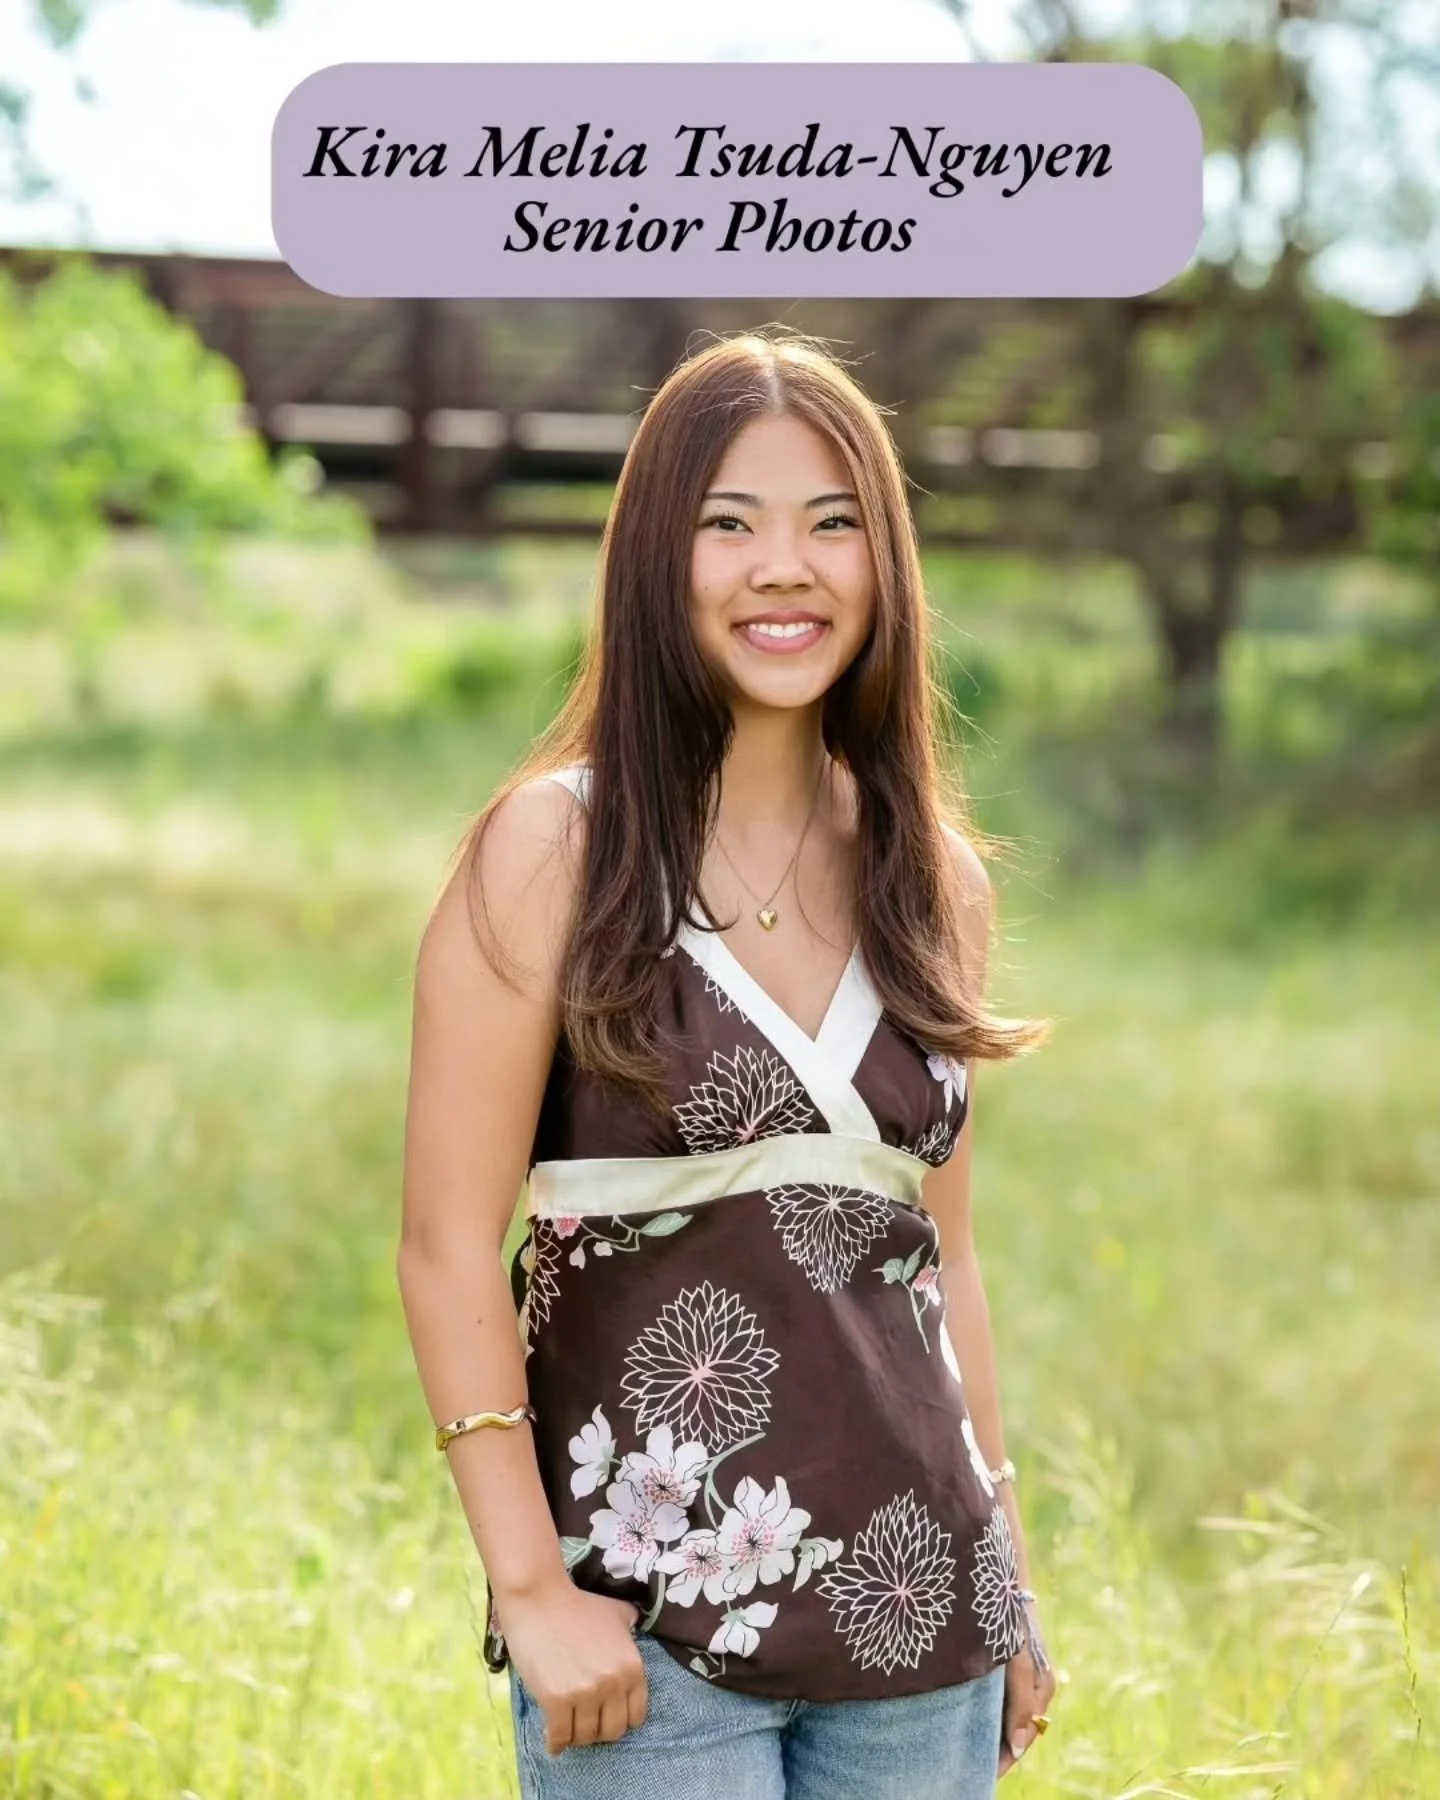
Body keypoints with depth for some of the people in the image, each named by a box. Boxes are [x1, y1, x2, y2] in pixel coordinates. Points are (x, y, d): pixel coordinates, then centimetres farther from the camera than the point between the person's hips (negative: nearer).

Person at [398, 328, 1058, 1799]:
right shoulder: (553, 850, -6)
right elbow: (448, 1249, -8)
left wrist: (1006, 1572, 14)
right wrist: (531, 1589, -13)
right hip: (649, 1623, -4)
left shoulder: (928, 876, 8)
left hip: (918, 1613, 4)